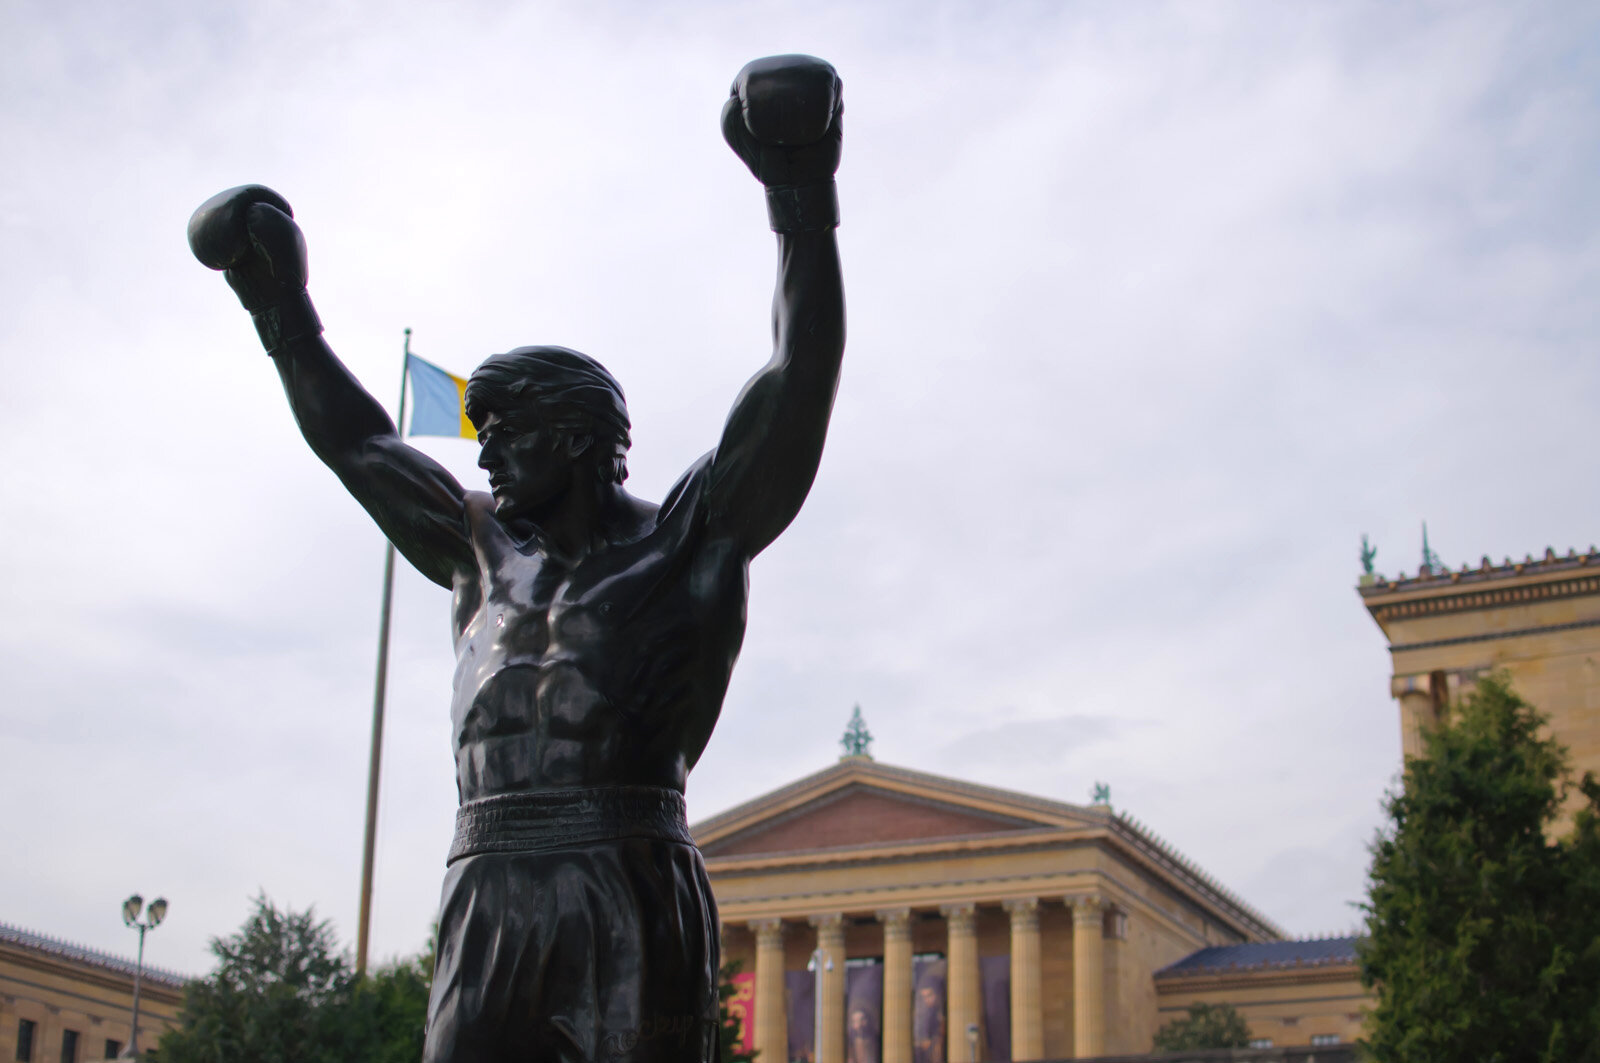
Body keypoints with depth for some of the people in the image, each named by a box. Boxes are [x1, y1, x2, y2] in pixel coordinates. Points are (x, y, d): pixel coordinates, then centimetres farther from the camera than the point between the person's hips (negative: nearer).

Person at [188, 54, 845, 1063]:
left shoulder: (687, 538, 9)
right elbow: (359, 443, 35)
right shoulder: (487, 549, 24)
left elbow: (802, 380, 1)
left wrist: (803, 204, -3)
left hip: (630, 892, -5)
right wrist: (284, 311, 38)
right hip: (488, 892, 5)